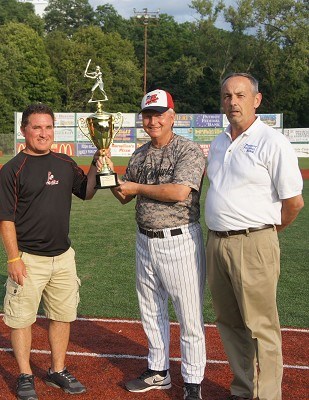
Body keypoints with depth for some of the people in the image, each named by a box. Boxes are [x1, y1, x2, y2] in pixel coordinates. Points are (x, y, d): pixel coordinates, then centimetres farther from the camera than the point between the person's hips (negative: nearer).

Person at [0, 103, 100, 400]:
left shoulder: (65, 164, 7)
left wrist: (96, 164, -1)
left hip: (63, 256, 5)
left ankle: (57, 371, 29)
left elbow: (87, 193, 16)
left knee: (63, 315, 13)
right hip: (28, 258, -5)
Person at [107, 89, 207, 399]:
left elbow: (179, 191, -23)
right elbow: (124, 197, 16)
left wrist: (137, 188, -12)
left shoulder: (189, 150, -10)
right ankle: (158, 372, 34)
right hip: (145, 242, 7)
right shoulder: (139, 155, 12)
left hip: (180, 242, -7)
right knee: (151, 312, 18)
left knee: (189, 316, 1)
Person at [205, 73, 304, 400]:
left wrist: (266, 232, 3)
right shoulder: (218, 143, 14)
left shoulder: (272, 142, -9)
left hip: (253, 245, -7)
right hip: (216, 243, 8)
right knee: (229, 324, 16)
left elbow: (294, 201, -10)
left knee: (261, 327, -1)